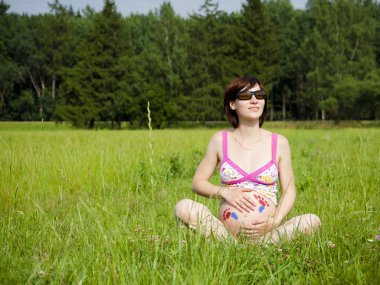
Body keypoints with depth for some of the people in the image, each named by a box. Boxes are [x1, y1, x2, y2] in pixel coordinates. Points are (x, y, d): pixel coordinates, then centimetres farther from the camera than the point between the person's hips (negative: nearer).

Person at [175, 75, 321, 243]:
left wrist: (275, 221, -12)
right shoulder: (220, 140, 7)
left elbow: (288, 190, 7)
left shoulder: (279, 143, 6)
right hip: (225, 232, 0)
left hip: (267, 232, 0)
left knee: (312, 221, -26)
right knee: (183, 207, -24)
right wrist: (224, 192, -9)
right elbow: (197, 182, 11)